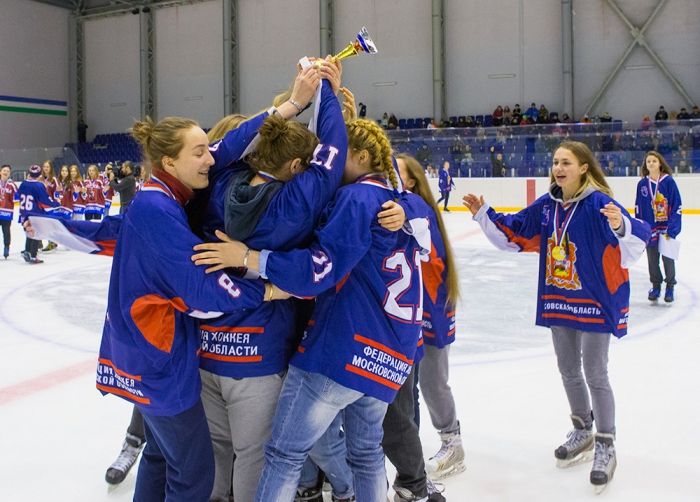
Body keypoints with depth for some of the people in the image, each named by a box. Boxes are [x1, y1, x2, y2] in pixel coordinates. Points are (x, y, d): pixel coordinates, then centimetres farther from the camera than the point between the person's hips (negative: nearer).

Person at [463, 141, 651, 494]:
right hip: (559, 302, 7)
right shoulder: (547, 206, 1)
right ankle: (583, 433, 39)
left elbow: (635, 248, -29)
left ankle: (606, 449, 18)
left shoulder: (599, 203, -18)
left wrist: (621, 227, -49)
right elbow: (512, 234, 11)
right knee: (568, 372, 18)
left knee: (595, 375, 1)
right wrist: (483, 215, 2)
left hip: (596, 302, -6)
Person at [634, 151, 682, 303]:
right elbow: (638, 208, 5)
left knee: (668, 258, 6)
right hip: (649, 228, 3)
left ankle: (670, 287, 21)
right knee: (652, 259, 9)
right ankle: (655, 286, 24)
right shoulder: (642, 184, 1)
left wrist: (672, 229, -14)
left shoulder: (668, 181, -7)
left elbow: (677, 205, -8)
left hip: (666, 228, -2)